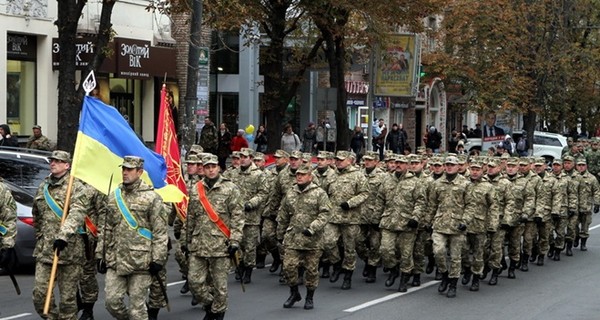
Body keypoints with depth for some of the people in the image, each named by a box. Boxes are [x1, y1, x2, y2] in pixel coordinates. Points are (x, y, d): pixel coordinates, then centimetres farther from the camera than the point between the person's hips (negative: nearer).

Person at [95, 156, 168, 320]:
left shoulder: (152, 197, -6)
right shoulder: (113, 196, 11)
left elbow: (160, 232, -7)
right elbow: (106, 228, 16)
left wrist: (158, 260, -12)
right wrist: (100, 255, 12)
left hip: (140, 261, -5)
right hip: (115, 260, 5)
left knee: (137, 306, 0)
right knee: (112, 301, 2)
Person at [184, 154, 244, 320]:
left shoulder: (230, 188, -3)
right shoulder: (195, 190, 10)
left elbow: (237, 216, -6)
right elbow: (190, 218, 16)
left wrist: (235, 241, -12)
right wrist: (187, 241, 16)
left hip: (220, 244, -4)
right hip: (198, 244, 4)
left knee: (219, 284, 2)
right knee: (194, 280, 1)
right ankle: (209, 304, 24)